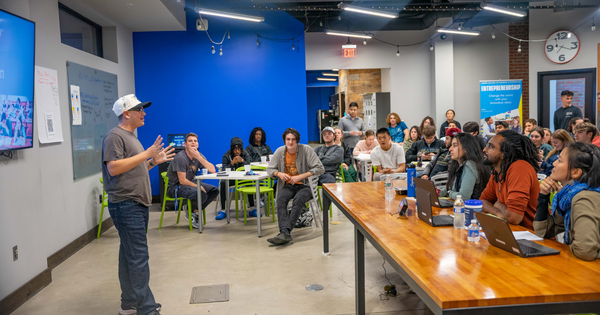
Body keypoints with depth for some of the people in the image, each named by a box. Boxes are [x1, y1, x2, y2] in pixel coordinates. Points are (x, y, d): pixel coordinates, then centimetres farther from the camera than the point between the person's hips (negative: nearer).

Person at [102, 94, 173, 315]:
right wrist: (146, 154, -18)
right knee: (139, 258, -10)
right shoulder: (115, 136, -9)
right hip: (126, 205, -10)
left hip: (138, 205, 10)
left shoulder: (131, 137, 21)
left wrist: (154, 162, 12)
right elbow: (113, 168, -20)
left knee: (130, 256, 13)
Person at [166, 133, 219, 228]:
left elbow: (212, 170, -12)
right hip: (175, 187, -8)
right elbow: (182, 181, -21)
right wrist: (198, 187, -12)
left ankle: (194, 210, 0)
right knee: (202, 195, -30)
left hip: (190, 183, 8)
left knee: (214, 191, -4)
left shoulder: (198, 155, 1)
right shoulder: (180, 158, -21)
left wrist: (199, 157, -22)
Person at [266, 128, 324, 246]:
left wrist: (300, 176, -18)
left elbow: (320, 169, -11)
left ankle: (285, 231, -38)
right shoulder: (280, 151, 5)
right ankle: (285, 233, -42)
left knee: (298, 200, -35)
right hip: (288, 185, 3)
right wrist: (279, 174, -11)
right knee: (280, 199, -30)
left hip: (305, 185, -3)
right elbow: (270, 169, 13)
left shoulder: (306, 150, -6)